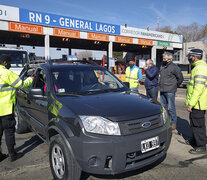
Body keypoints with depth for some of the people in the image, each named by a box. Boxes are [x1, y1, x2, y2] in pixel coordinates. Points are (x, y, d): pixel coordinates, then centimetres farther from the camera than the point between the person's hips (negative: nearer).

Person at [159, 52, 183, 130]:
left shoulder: (174, 67, -10)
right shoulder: (162, 66, 10)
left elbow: (180, 78, -3)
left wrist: (175, 85, 3)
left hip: (170, 91, -7)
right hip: (162, 90, 7)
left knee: (171, 108, -2)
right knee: (163, 107, 14)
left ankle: (173, 123, 11)